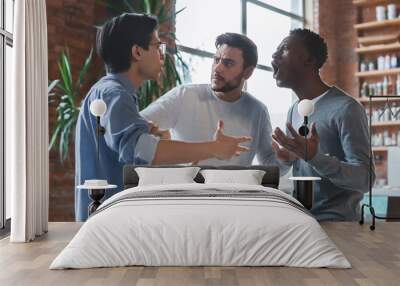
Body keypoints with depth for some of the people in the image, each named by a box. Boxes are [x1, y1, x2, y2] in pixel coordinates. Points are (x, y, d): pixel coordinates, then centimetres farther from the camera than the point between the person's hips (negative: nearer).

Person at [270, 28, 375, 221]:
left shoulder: (345, 108, -12)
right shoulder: (294, 111, 12)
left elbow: (365, 179, -16)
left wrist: (314, 157, -29)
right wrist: (287, 157, 1)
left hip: (336, 222, -6)